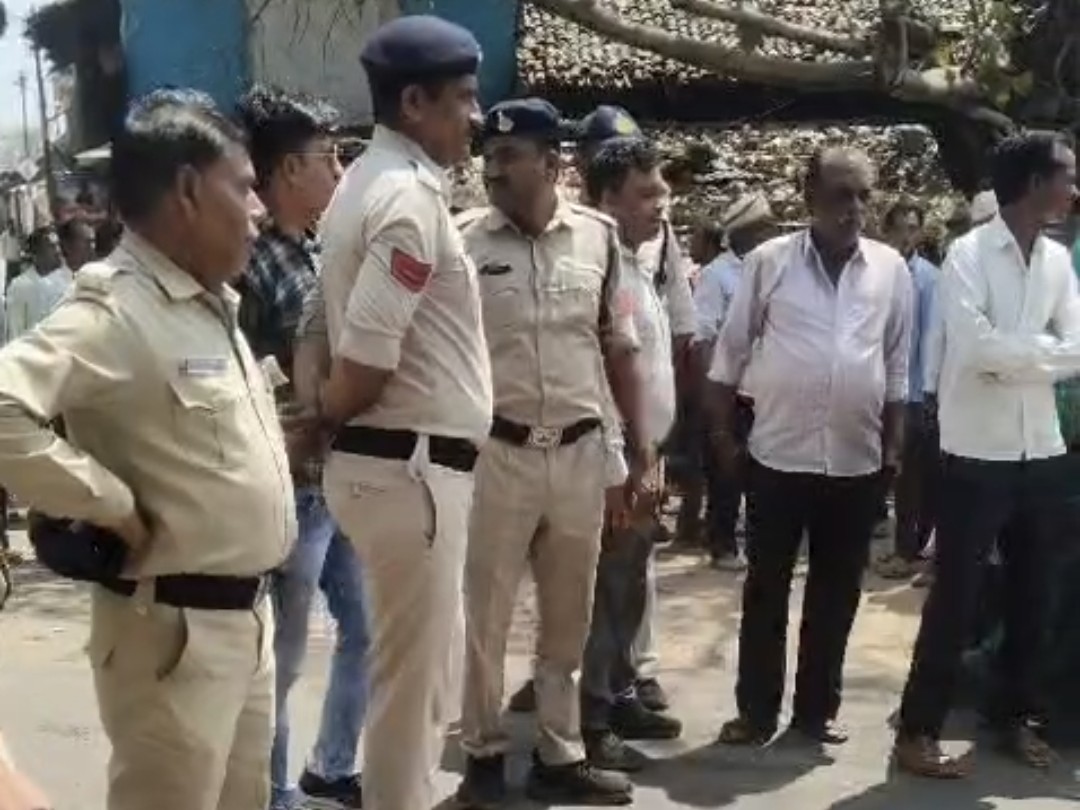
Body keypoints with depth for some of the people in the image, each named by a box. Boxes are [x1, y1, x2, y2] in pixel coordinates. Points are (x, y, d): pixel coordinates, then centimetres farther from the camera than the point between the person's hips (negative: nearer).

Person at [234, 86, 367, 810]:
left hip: (343, 481, 9)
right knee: (280, 659, 7)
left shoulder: (318, 254, 9)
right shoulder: (251, 263, -16)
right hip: (294, 490, -9)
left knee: (368, 630, 20)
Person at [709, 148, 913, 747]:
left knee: (836, 593, 11)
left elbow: (897, 363, 8)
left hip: (856, 459, 2)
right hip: (779, 454, -2)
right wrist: (721, 430, 0)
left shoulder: (891, 269, 3)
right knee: (765, 589, 6)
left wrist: (893, 443, 7)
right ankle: (756, 711, 18)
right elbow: (732, 349, 1)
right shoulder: (770, 261, -3)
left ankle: (817, 709, 25)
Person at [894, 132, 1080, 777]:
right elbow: (977, 348, -20)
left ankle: (1021, 716, 30)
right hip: (978, 452, -6)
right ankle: (918, 730, 9)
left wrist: (1014, 353, -14)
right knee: (957, 596, -1)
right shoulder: (970, 254, -9)